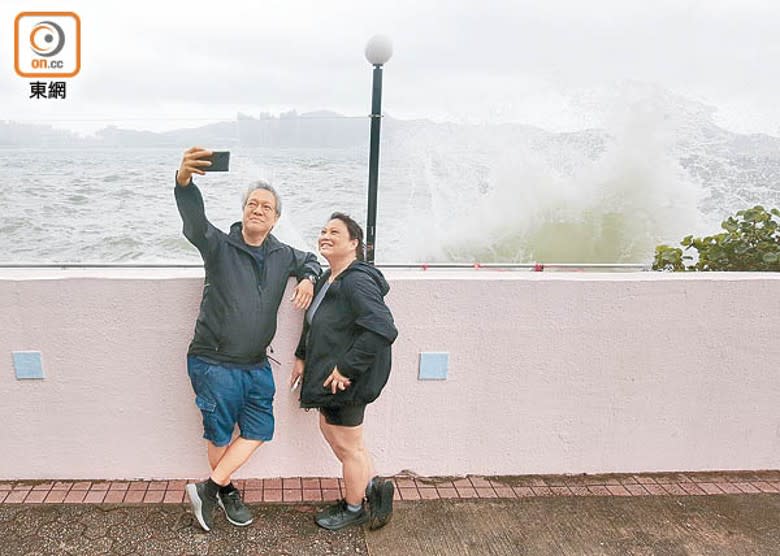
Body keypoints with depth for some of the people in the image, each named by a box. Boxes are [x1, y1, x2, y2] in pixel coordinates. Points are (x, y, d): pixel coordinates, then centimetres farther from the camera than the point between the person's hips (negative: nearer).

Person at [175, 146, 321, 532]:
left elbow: (310, 261, 25)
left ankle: (207, 488, 24)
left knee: (259, 430, 9)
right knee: (220, 434, 9)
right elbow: (193, 218, -29)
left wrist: (308, 280, -1)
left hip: (256, 364, 5)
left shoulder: (282, 255, 5)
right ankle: (225, 491, 34)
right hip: (214, 363, -5)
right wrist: (184, 178, -50)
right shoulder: (218, 246, -9)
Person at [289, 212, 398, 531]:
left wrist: (345, 368, -29)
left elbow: (382, 329, -34)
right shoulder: (327, 279, 8)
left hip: (346, 381, -10)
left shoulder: (357, 281, -24)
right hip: (328, 375, 10)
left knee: (347, 446, 9)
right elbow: (313, 323, 23)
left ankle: (353, 510, 33)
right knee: (330, 430, 23)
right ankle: (373, 486, 36)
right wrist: (302, 357, 19)